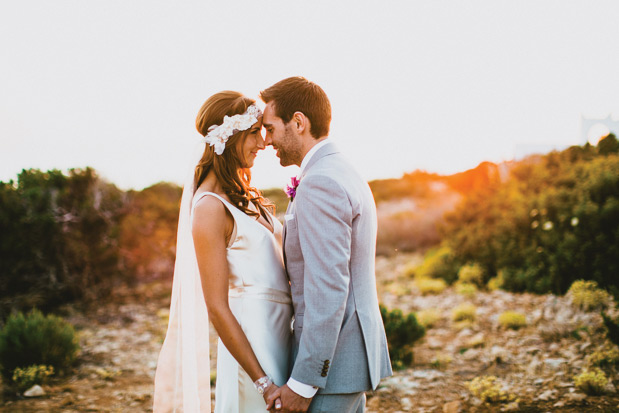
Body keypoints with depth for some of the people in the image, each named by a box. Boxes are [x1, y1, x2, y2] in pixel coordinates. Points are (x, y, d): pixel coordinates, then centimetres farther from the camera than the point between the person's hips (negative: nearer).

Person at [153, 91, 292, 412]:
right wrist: (265, 383, -20)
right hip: (251, 338, -8)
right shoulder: (211, 208, -17)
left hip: (278, 333, 8)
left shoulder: (241, 195, 9)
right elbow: (217, 309, -19)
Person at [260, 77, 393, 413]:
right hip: (355, 351, 10)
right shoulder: (347, 177, 14)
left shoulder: (319, 184, -18)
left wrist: (303, 382, -21)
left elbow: (329, 290, -23)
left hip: (331, 361, -10)